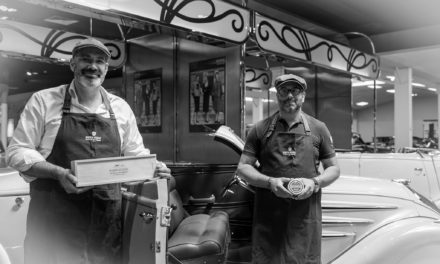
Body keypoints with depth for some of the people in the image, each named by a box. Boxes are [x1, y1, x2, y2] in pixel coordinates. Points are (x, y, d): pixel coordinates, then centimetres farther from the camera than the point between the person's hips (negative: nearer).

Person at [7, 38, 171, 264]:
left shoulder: (121, 108, 10)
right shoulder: (44, 100, 0)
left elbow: (136, 154, 18)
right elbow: (18, 152, -2)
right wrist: (58, 173, -18)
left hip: (106, 216, 3)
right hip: (56, 214, -3)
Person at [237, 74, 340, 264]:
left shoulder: (318, 128, 9)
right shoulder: (261, 129, 6)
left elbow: (333, 168, 13)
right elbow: (243, 167, 5)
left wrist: (315, 182, -7)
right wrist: (269, 182, -12)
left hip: (306, 216, 1)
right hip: (268, 214, 0)